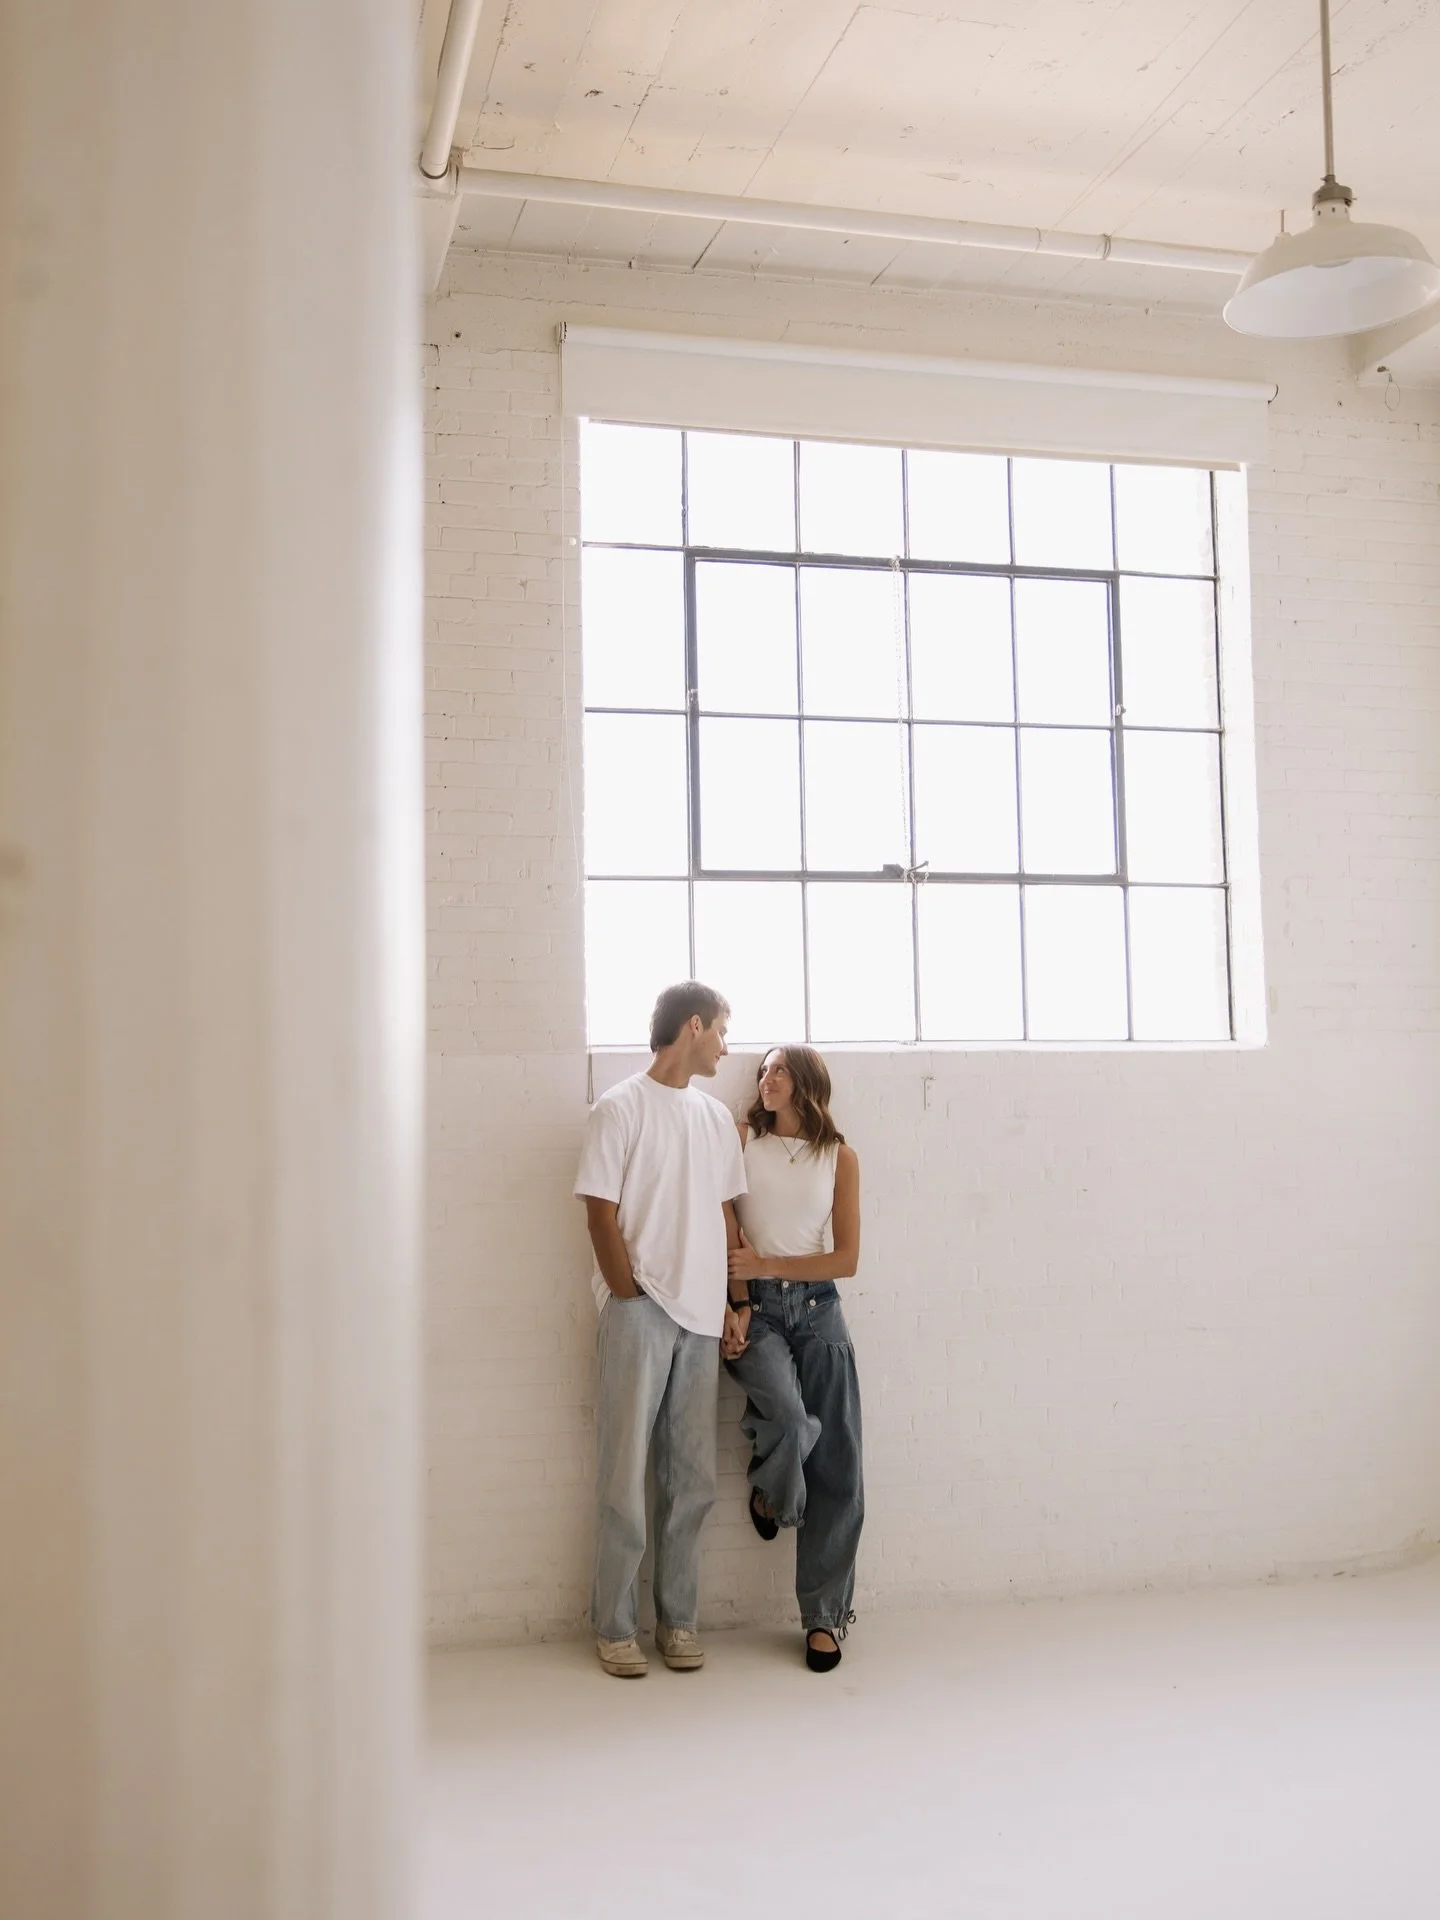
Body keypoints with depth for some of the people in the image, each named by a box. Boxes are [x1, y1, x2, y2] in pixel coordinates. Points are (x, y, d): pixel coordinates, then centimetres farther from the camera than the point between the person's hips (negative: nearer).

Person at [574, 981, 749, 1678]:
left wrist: (731, 1304, 10)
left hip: (701, 1315, 6)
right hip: (639, 1312, -5)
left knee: (693, 1477, 8)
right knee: (626, 1471, -1)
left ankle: (678, 1619, 18)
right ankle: (614, 1625, 9)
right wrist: (630, 1298, -9)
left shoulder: (716, 1117, 14)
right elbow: (601, 1213, -6)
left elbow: (724, 1217, 16)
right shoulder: (620, 1108, -3)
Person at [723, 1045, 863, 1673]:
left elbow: (846, 1259, 3)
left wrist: (766, 1264, -9)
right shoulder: (740, 1139, 4)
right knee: (788, 1416, -30)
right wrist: (736, 1307, -13)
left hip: (818, 1309, 2)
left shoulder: (839, 1157, 7)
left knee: (836, 1468, -2)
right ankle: (771, 1494, 7)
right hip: (755, 1307, -2)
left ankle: (825, 1616, 11)